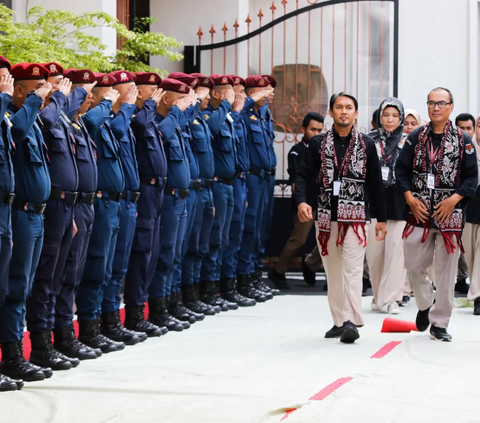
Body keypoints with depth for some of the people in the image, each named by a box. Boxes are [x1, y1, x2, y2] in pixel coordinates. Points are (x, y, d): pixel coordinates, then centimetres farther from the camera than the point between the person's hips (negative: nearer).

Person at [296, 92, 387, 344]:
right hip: (326, 216, 2)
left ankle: (351, 321, -21)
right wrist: (301, 202, -17)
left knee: (352, 269, -14)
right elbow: (304, 175, 2)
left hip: (355, 216, -2)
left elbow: (375, 184, 9)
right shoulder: (318, 143, 8)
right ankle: (339, 321, 12)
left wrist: (381, 218, 7)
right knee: (332, 271, 6)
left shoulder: (366, 145, 6)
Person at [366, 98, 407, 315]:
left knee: (396, 248, -8)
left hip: (399, 202, -1)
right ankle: (378, 295, 18)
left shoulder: (408, 143, 5)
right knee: (374, 250, 2)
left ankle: (391, 297, -4)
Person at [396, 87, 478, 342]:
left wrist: (454, 199, -12)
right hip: (418, 212, 2)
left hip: (450, 213, -2)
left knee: (446, 270, -1)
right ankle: (425, 304, 32)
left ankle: (439, 324, 8)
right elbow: (402, 169, 7)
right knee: (413, 265, 3)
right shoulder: (416, 137, 7)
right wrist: (410, 198, -6)